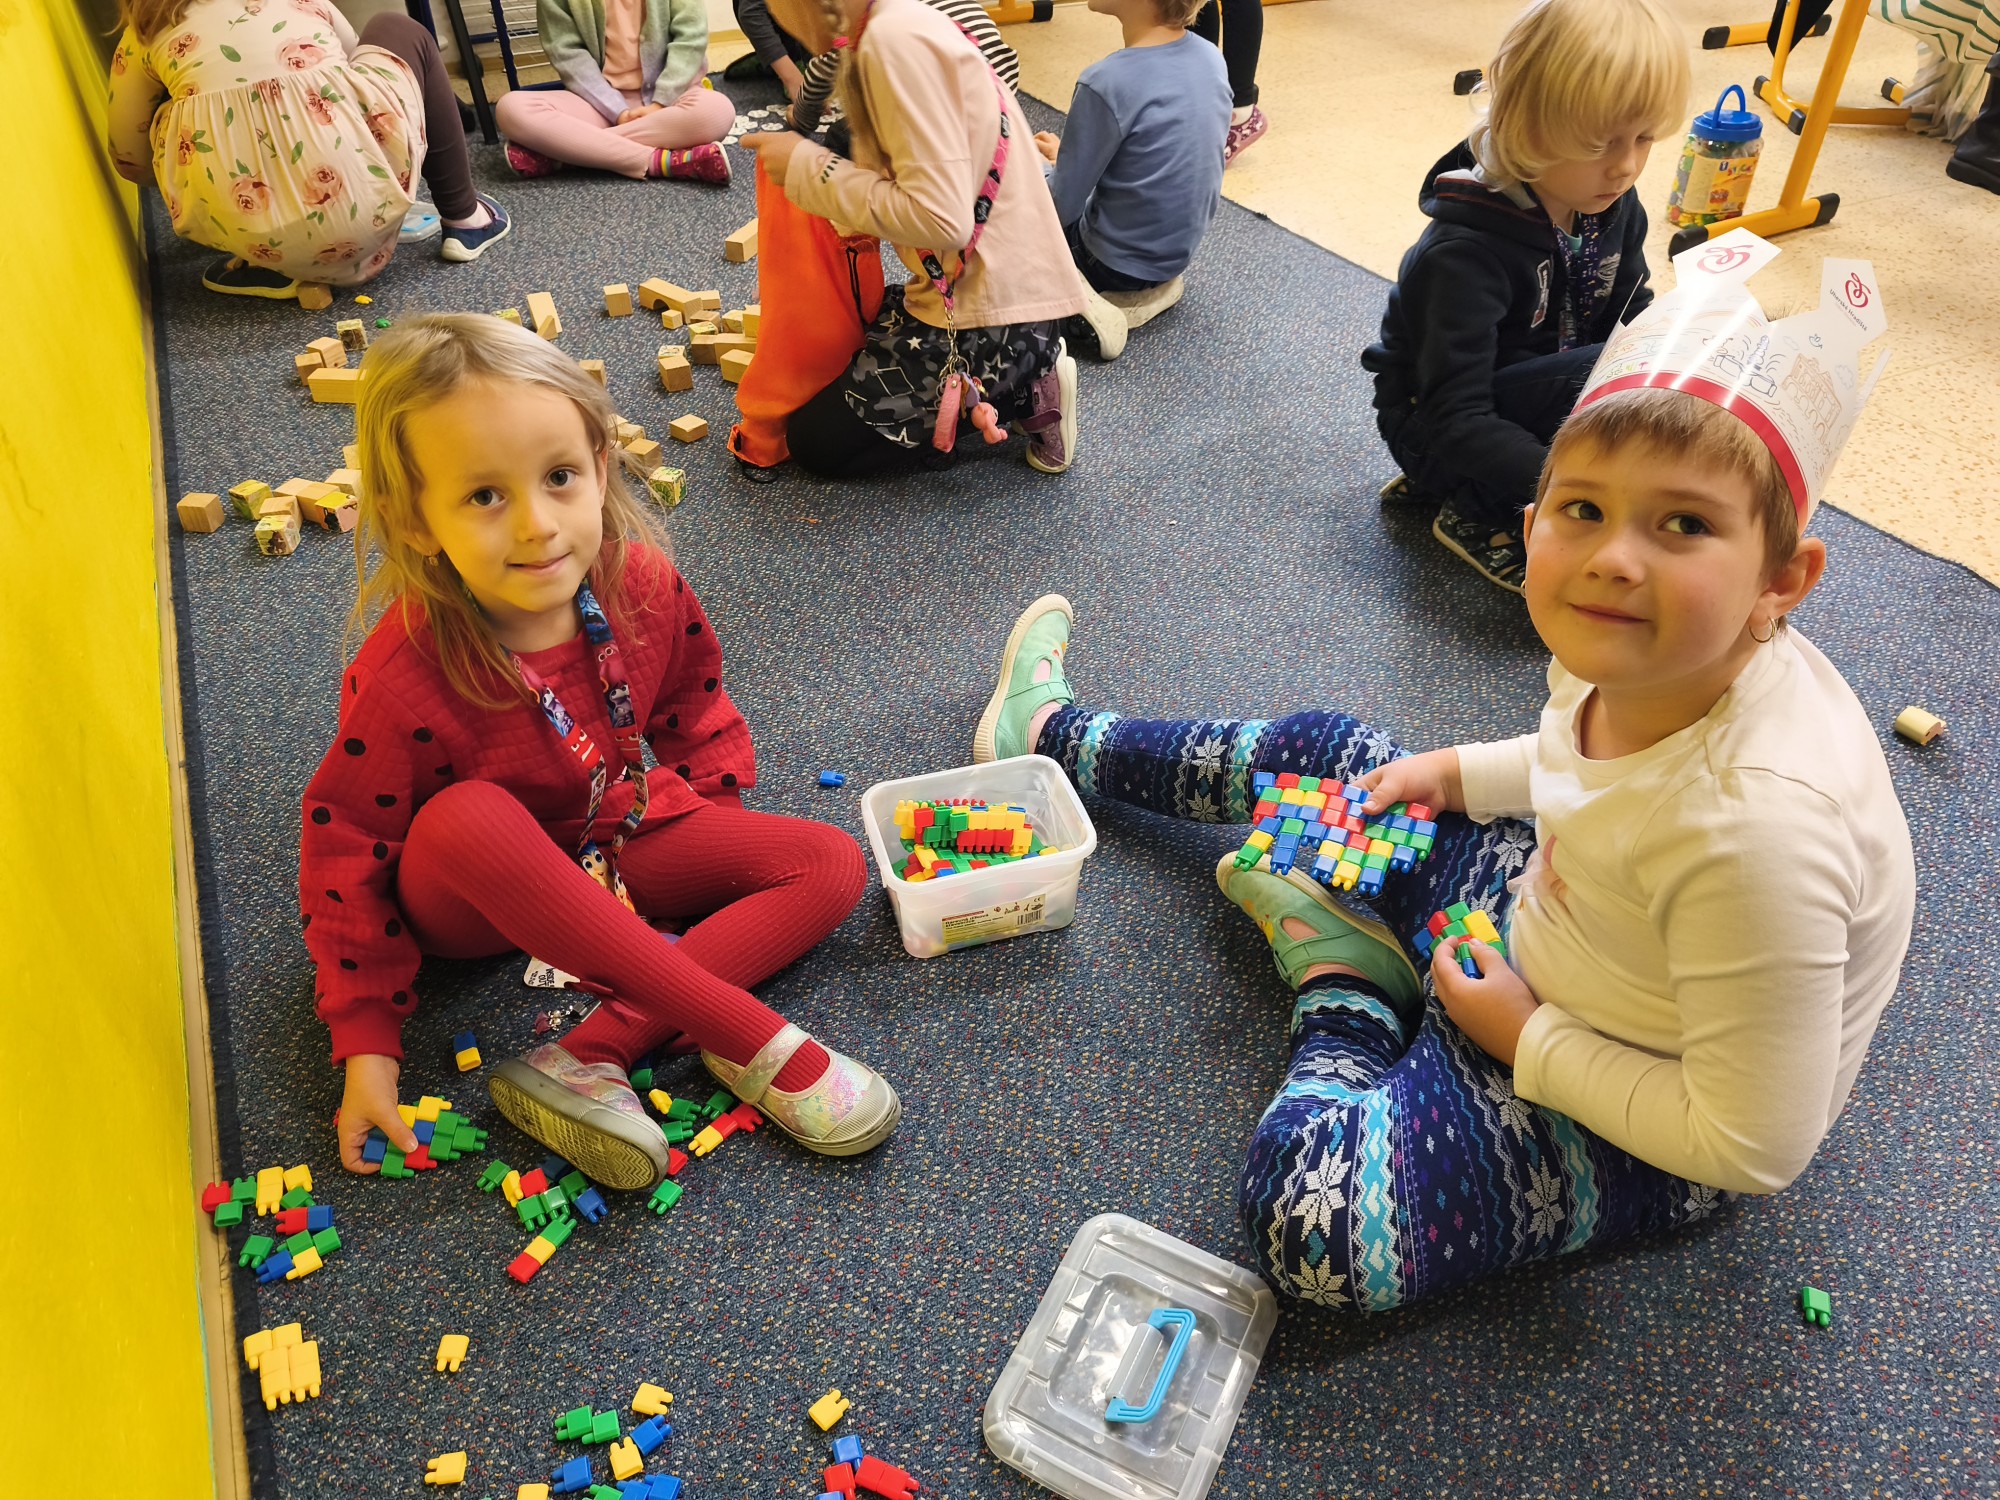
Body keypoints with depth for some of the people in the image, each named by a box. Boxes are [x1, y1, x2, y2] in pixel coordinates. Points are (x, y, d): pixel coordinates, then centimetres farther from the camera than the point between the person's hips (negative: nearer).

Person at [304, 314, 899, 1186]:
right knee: (466, 819, -40)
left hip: (614, 842, 5)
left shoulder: (641, 586, -17)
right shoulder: (402, 678, -29)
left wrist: (694, 817, -5)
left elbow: (695, 709, 4)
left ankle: (594, 1053, -25)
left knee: (830, 866, -10)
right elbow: (345, 852, -18)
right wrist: (366, 1042, -17)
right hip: (469, 899, -4)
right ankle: (751, 1040, -33)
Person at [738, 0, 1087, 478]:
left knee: (816, 441, 3)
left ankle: (1021, 397, 2)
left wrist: (808, 168, -16)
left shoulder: (896, 40, -21)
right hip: (991, 288, 10)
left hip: (993, 319, -10)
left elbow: (941, 218, -25)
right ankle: (1015, 381, 14)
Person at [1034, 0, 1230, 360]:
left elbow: (1060, 208, -20)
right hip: (1183, 246, 7)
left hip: (1118, 261, -7)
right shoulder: (1211, 57, -5)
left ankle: (1075, 303, -7)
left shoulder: (1106, 84, -29)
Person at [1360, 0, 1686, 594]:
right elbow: (1457, 419, -32)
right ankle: (1478, 515, -10)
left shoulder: (1613, 206, -5)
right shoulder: (1465, 252, -29)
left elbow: (1634, 316, 7)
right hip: (1433, 428, -9)